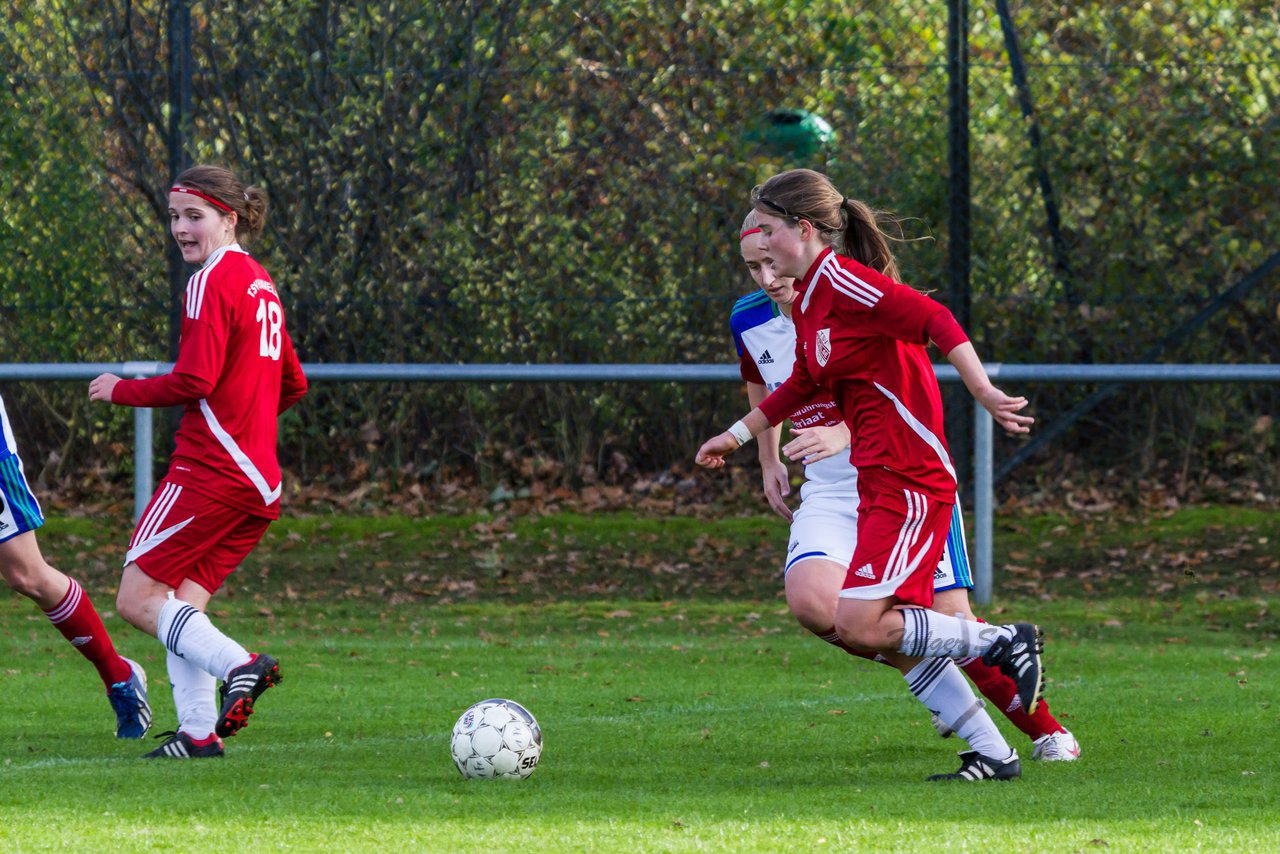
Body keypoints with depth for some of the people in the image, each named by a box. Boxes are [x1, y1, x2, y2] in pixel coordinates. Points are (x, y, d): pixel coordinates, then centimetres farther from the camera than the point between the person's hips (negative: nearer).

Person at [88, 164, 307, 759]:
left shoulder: (212, 281, -9)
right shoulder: (260, 282, 18)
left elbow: (193, 381, -17)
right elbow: (292, 385, 25)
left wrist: (121, 391, -4)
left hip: (210, 469, -9)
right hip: (259, 479, 9)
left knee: (138, 600, -7)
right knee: (182, 607, 9)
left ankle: (237, 665, -23)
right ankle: (198, 731, -2)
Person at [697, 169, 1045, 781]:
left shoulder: (841, 280, -13)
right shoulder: (808, 304, 15)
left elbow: (934, 321, -23)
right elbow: (802, 385, 31)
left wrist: (984, 393, -29)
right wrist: (737, 436, 37)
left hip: (909, 482, -10)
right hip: (880, 483, 10)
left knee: (859, 625, -16)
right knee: (896, 638, 8)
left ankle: (1005, 644, -3)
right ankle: (991, 754, 13)